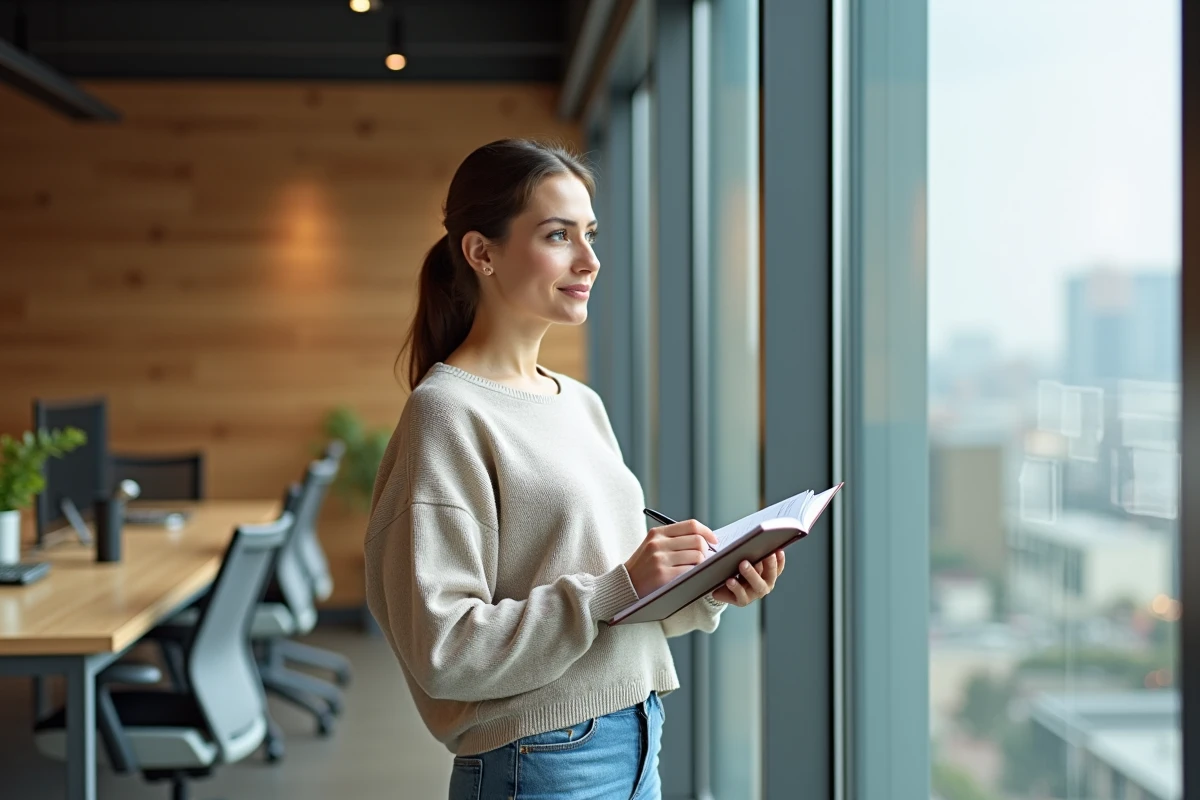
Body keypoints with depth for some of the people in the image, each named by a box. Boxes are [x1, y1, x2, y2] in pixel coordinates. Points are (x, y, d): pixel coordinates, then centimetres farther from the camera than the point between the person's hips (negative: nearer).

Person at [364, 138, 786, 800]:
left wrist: (710, 591, -3)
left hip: (637, 746, 7)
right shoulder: (448, 412, -14)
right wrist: (618, 587, -22)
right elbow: (444, 651, -20)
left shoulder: (583, 404, 9)